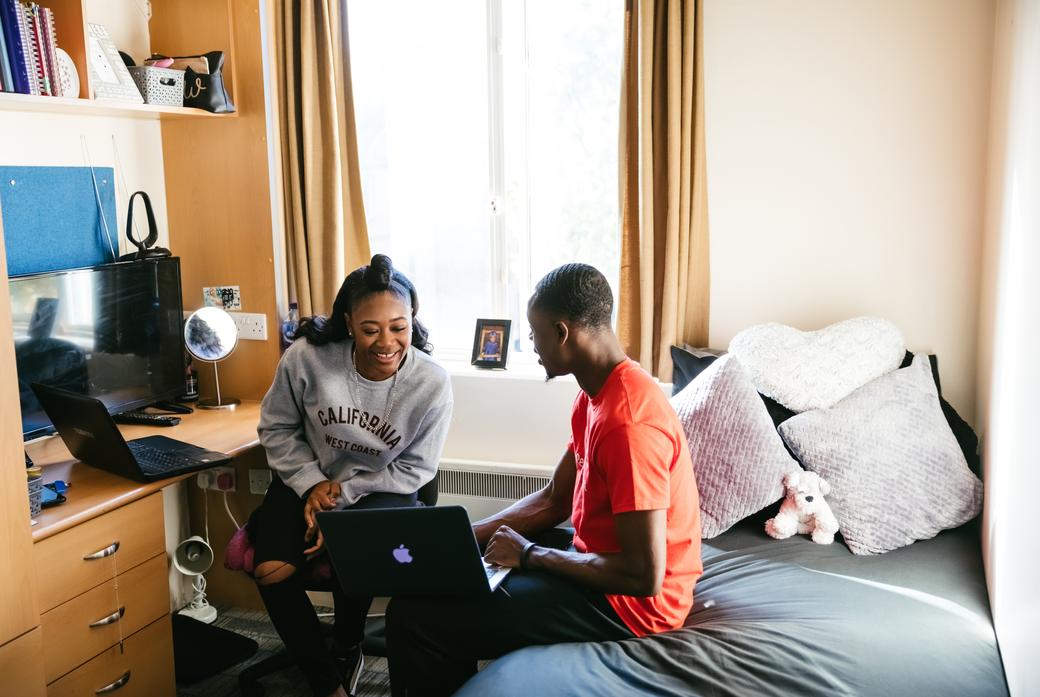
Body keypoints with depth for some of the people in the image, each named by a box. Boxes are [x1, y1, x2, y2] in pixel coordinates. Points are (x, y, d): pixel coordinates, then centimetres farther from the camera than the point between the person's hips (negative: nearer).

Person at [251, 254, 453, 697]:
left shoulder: (432, 384, -21)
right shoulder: (307, 357, -20)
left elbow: (415, 471, -10)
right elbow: (277, 428, -2)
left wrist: (343, 493, -18)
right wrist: (311, 485, -15)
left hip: (381, 489, -1)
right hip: (308, 479, 2)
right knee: (271, 572, -20)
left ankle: (346, 653, 6)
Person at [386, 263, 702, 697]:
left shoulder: (628, 422, -27)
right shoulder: (597, 393, 5)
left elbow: (644, 576, -28)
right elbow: (554, 500, 12)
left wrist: (530, 555, -17)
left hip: (628, 601, -10)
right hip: (601, 565, 10)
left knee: (414, 616, -15)